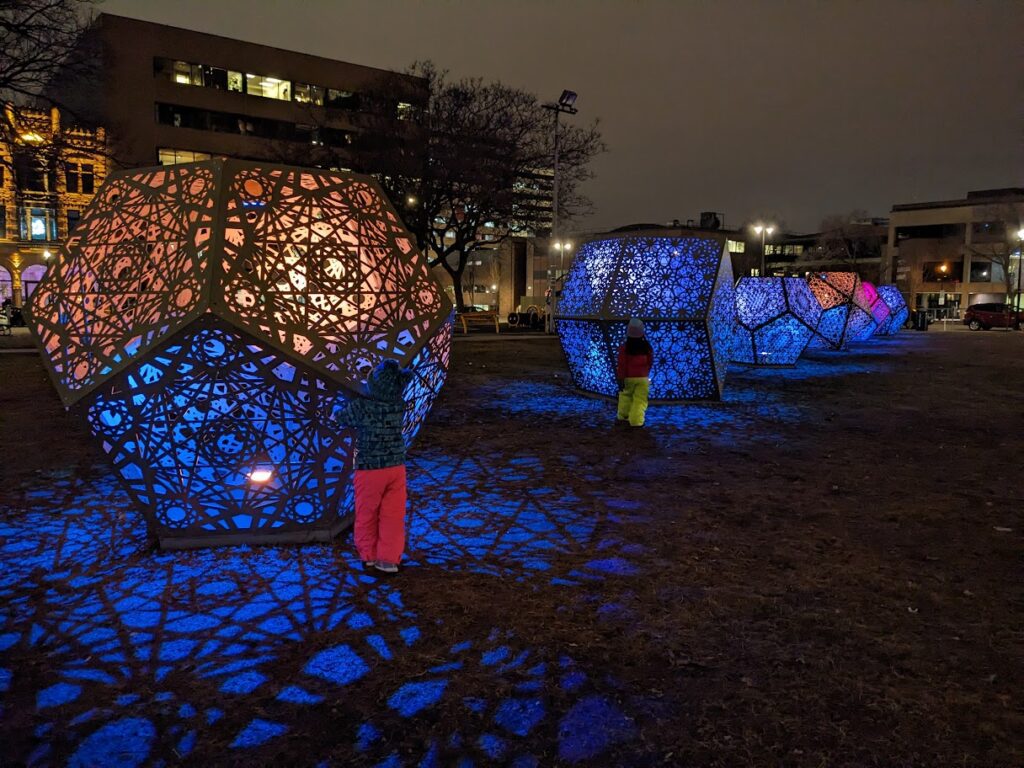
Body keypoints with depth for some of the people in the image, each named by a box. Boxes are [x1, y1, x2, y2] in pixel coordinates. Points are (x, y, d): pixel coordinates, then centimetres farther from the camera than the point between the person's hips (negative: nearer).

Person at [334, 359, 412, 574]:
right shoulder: (399, 405, -8)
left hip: (369, 469, -3)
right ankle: (389, 559, 15)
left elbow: (338, 417, -1)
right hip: (396, 467, 3)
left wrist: (347, 403, 16)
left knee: (367, 514, 16)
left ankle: (368, 555, 29)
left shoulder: (360, 406, -18)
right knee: (393, 515, 10)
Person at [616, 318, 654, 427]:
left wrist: (620, 380, -8)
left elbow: (621, 365, -12)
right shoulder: (647, 347, -4)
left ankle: (622, 417, 26)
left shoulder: (624, 348, -12)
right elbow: (650, 362, 9)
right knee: (640, 400, 2)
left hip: (628, 378, 0)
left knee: (625, 396, 18)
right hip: (643, 378, 0)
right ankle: (636, 421, -3)